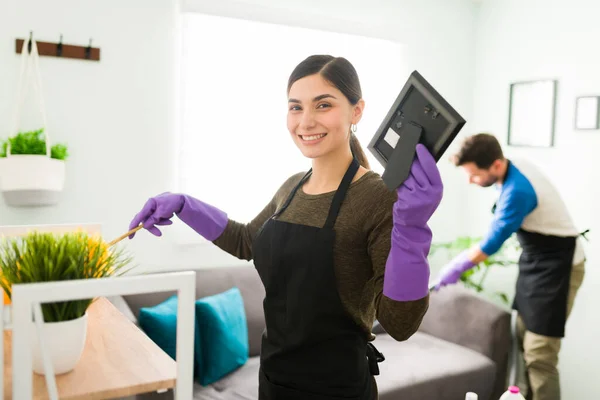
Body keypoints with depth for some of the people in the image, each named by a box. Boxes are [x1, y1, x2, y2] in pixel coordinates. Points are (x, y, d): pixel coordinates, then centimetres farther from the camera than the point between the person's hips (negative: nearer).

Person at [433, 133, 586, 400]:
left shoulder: (517, 190, -29)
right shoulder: (516, 167, -1)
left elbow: (493, 240, -21)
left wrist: (457, 267, -8)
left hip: (556, 266, -9)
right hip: (536, 260, 9)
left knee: (539, 352, -9)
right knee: (524, 340, 13)